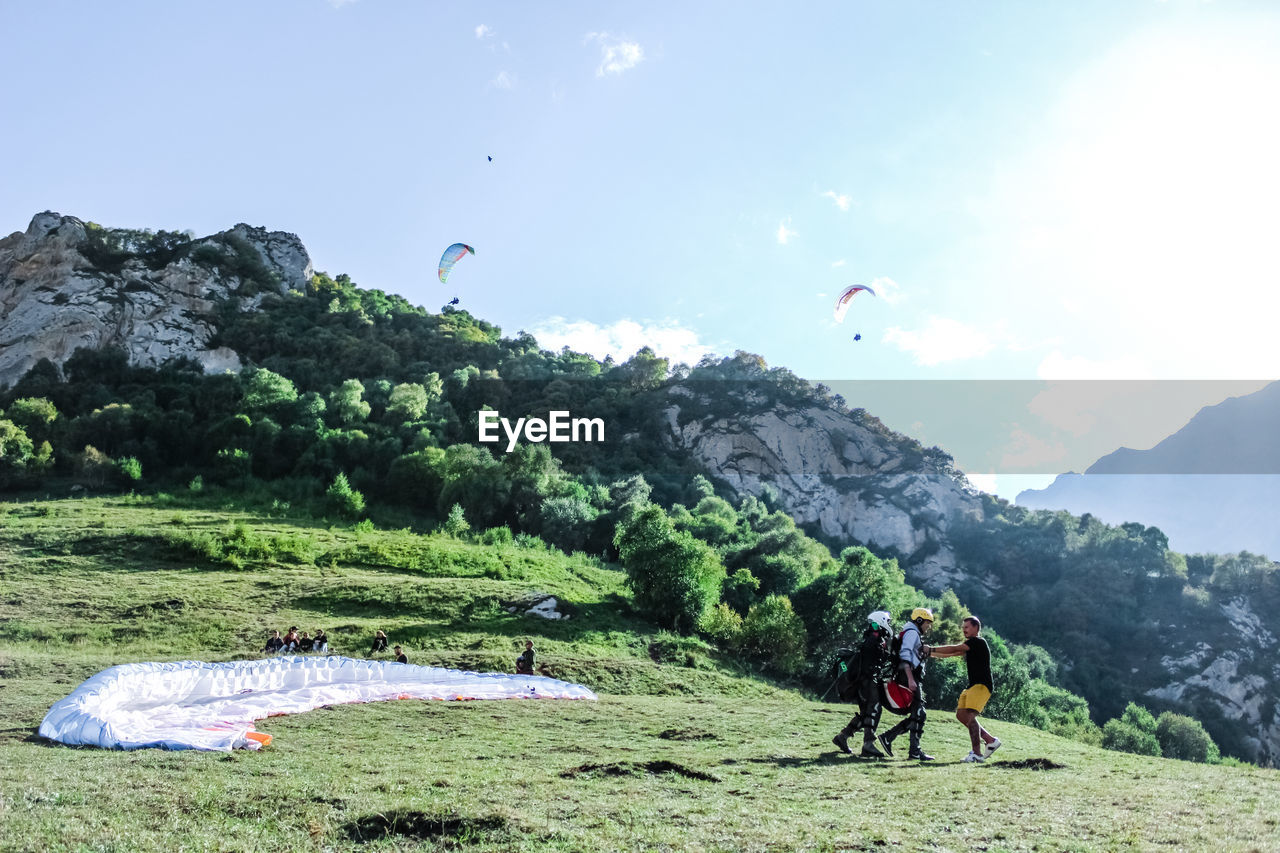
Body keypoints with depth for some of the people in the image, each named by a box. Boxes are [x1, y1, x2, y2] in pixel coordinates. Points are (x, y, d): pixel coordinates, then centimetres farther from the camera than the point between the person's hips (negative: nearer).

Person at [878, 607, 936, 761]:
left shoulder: (915, 635, 27)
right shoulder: (912, 633, -6)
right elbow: (904, 655, -19)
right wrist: (911, 679, -26)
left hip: (912, 679, 10)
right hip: (909, 677, -10)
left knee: (916, 715, 8)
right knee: (918, 714, -10)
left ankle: (888, 737, 7)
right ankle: (915, 751, -9)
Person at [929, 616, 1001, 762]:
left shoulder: (978, 642, -9)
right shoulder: (970, 645, 20)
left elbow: (953, 649, -14)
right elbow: (953, 654, 23)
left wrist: (931, 649, -11)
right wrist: (931, 654, 16)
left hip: (982, 685, -10)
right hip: (973, 685, 10)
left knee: (969, 715, -19)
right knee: (961, 714, 7)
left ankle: (977, 753, -20)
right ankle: (990, 740, 14)